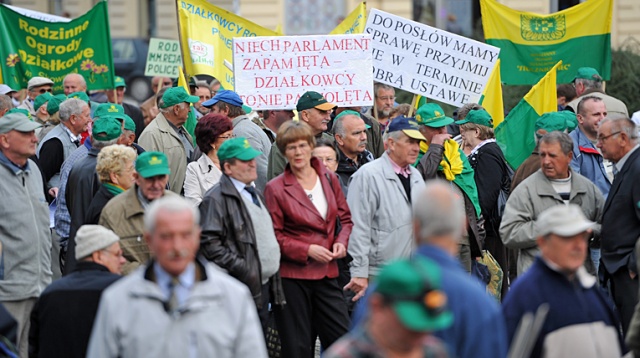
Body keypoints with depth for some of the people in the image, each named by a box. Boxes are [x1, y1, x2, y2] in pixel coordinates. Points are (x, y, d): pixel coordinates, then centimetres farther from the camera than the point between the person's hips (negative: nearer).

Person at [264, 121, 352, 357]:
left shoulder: (329, 179, 8)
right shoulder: (276, 189, -5)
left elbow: (345, 218, 17)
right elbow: (273, 236, -6)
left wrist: (342, 242, -3)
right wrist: (307, 251, -15)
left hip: (327, 273, 4)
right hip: (292, 274, -4)